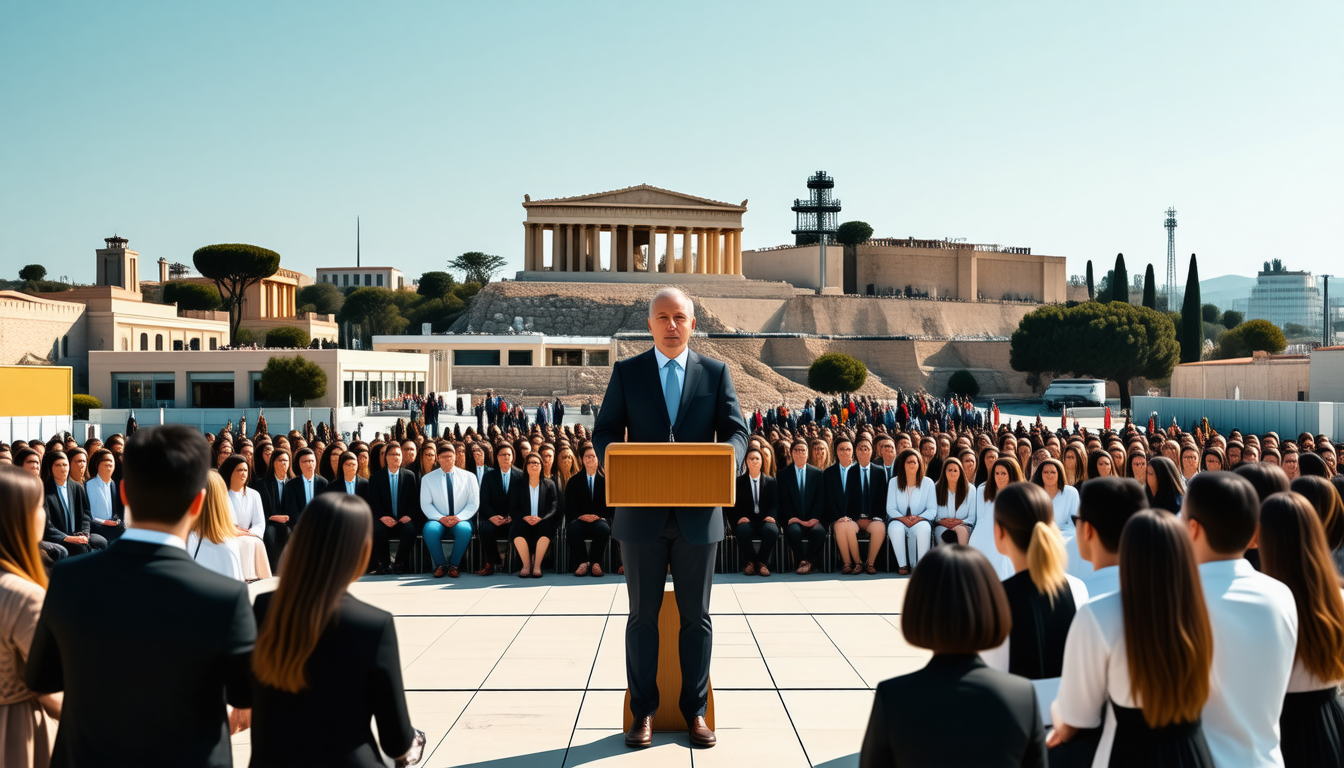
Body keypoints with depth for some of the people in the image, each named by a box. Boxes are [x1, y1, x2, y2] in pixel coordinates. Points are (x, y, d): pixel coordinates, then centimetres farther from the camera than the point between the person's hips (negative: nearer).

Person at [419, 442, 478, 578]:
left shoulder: (469, 477, 8)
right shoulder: (427, 479, 9)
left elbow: (473, 503, 2)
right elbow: (425, 504, 2)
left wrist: (459, 517, -15)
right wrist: (440, 518, -15)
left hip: (460, 520, 0)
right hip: (438, 521, 1)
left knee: (465, 529, -37)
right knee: (429, 530, -35)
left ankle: (453, 565, -16)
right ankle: (440, 565, -13)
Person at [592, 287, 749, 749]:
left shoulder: (716, 372, 6)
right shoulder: (627, 372, 5)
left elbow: (735, 429, 1)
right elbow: (605, 431, 2)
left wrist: (730, 456, -22)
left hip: (697, 514, 1)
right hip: (642, 513, 0)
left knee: (696, 616, 8)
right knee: (643, 615, 7)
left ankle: (694, 710, 21)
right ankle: (643, 711, 18)